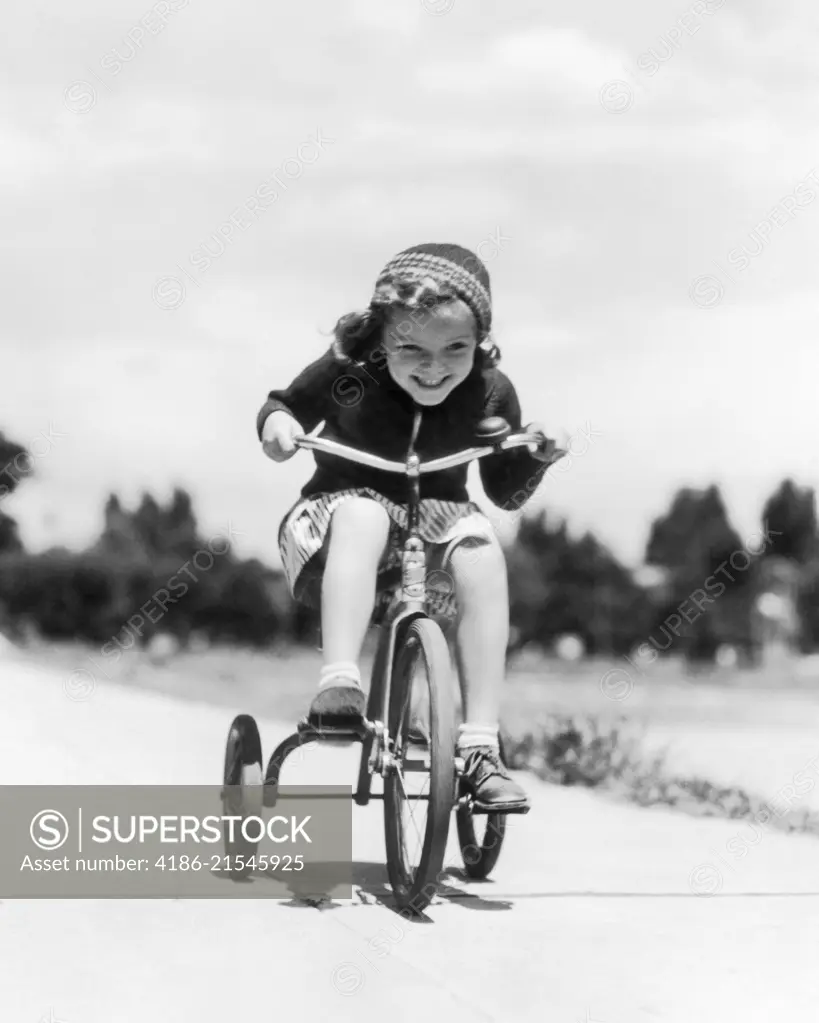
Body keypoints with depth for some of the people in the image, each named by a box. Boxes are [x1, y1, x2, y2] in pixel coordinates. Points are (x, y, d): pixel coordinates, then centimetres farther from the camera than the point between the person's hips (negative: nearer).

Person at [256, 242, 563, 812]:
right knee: (364, 511, -37)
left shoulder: (490, 393, -9)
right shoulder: (345, 372, -13)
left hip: (432, 532, 2)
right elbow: (282, 404, 7)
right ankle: (338, 687, -47)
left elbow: (507, 493, 3)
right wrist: (275, 421, -16)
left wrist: (538, 455, -17)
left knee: (480, 545, -31)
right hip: (334, 532, -2)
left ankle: (481, 748, -33)